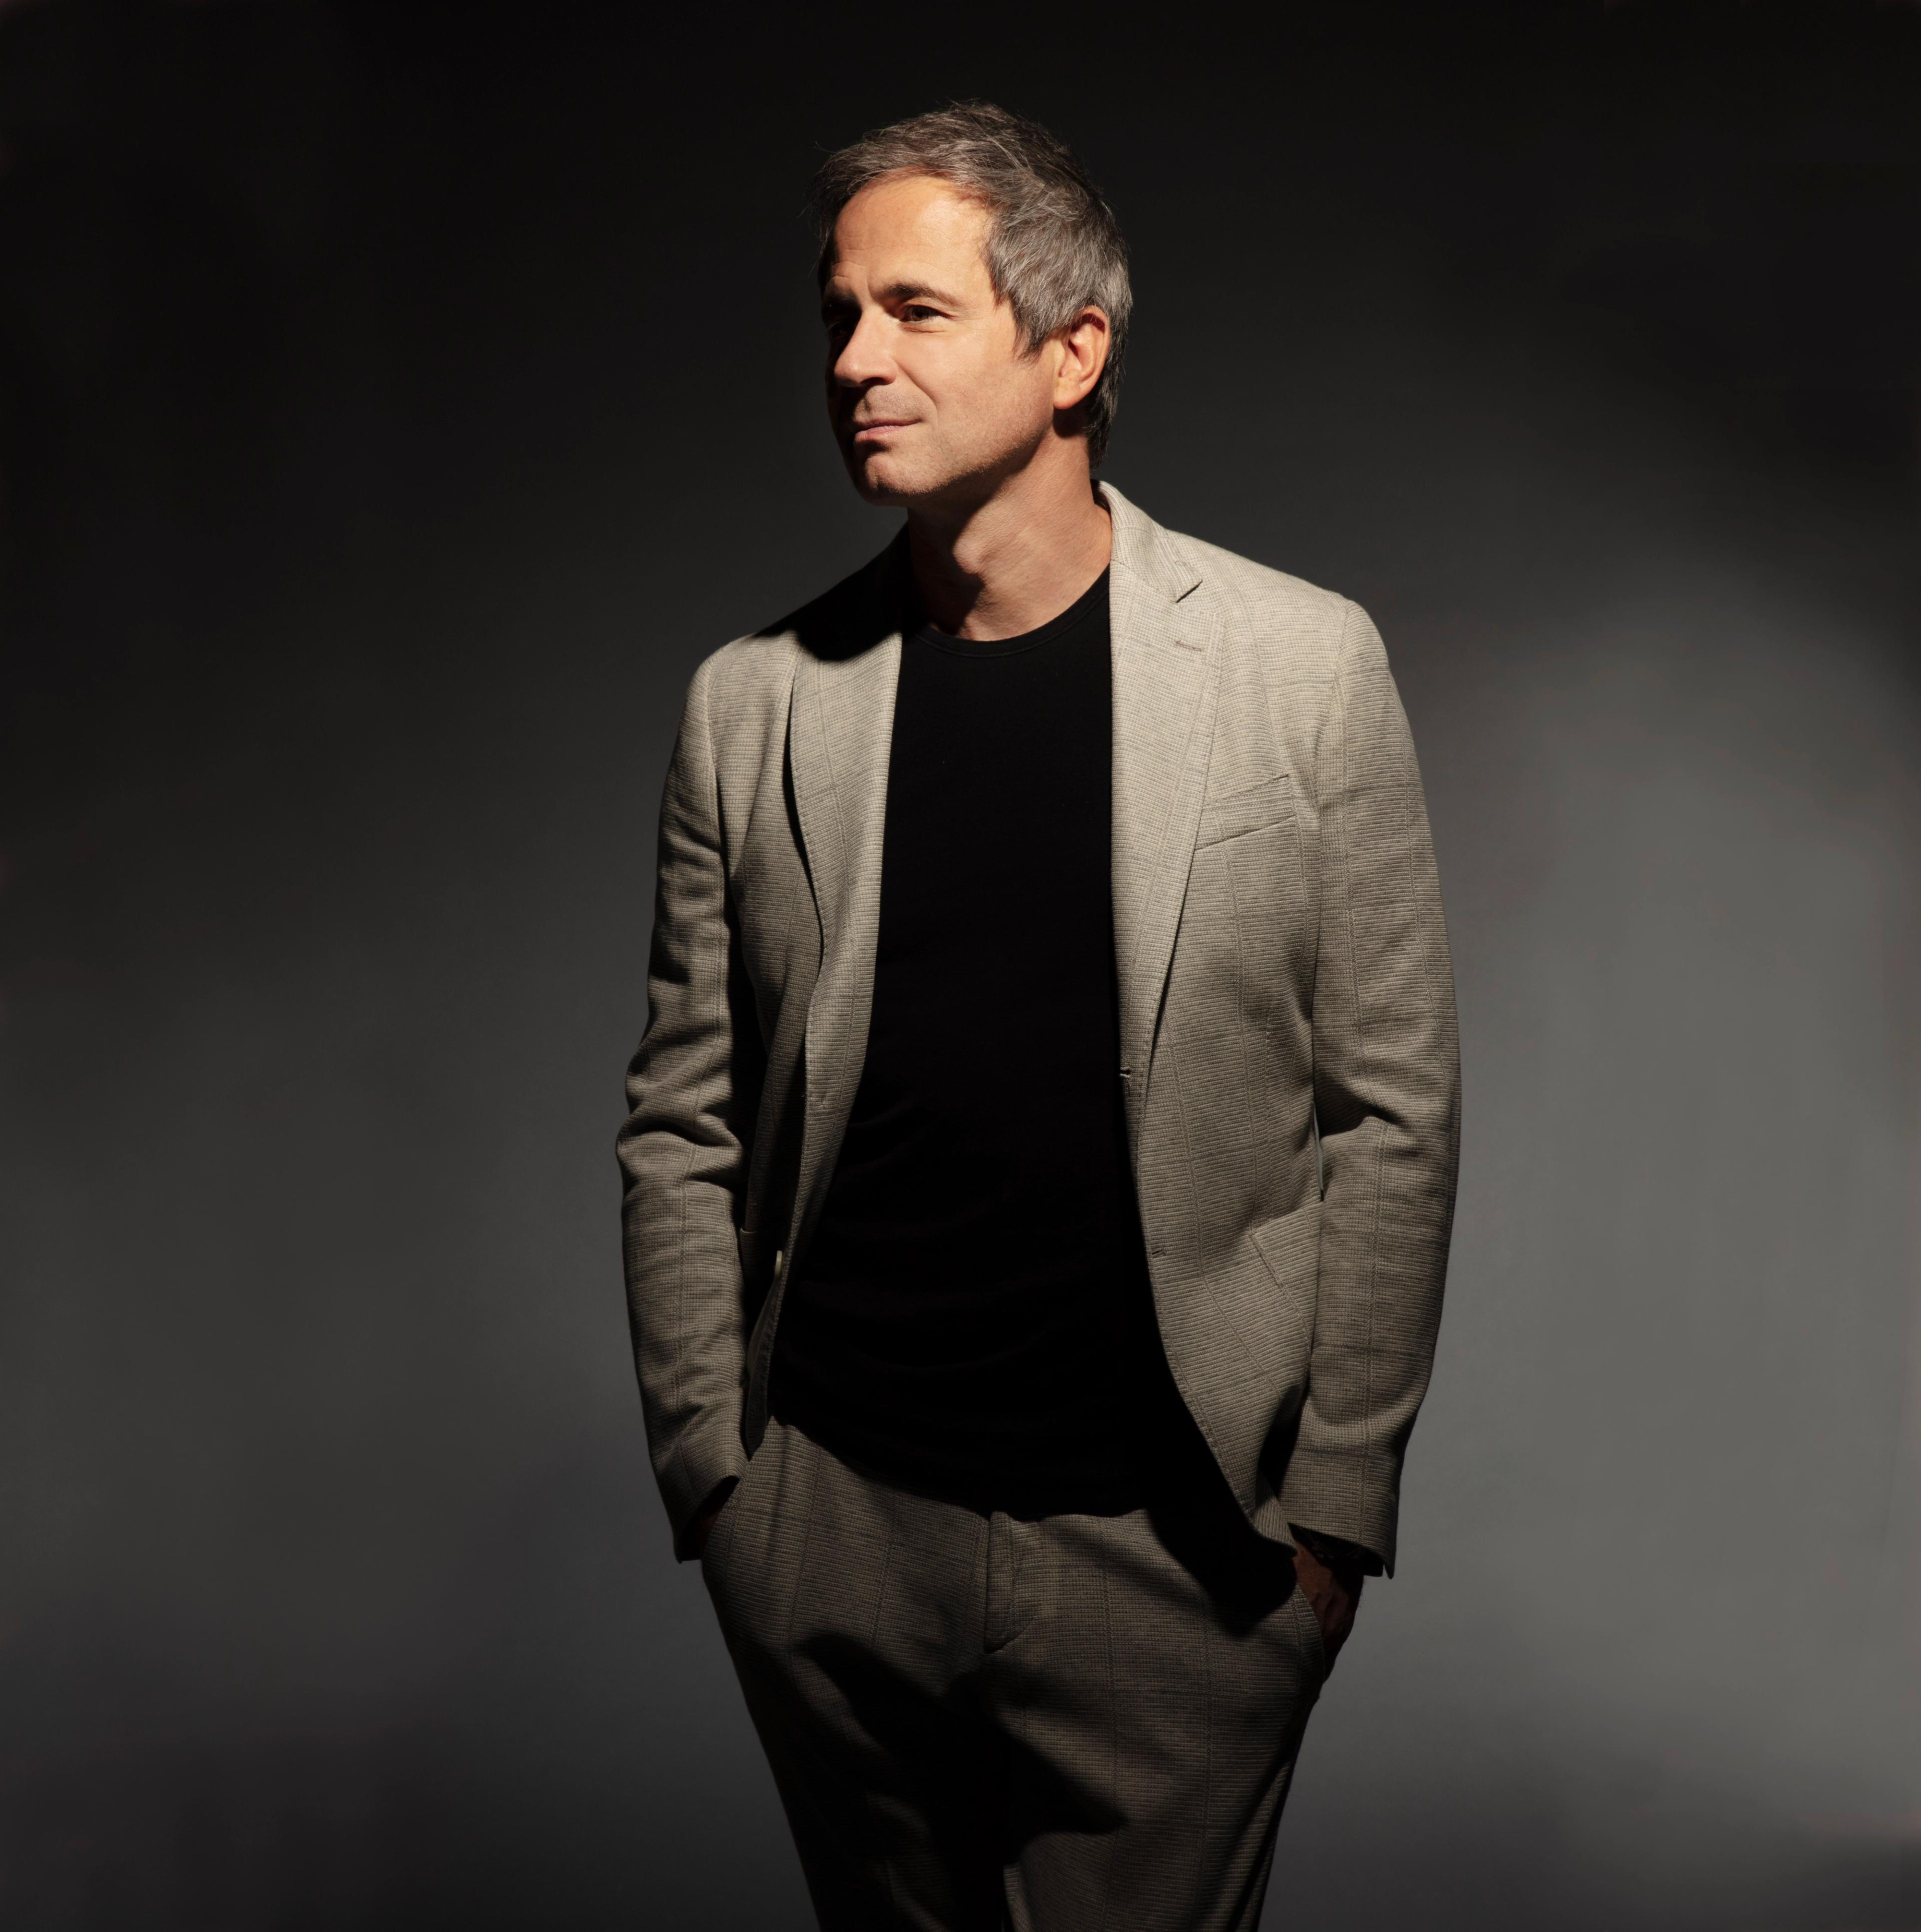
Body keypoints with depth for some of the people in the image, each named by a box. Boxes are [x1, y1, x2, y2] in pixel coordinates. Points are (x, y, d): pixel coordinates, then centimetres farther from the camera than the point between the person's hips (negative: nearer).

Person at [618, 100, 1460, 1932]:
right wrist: (709, 1474, 2)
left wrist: (1336, 1500, -3)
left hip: (1171, 1548, -2)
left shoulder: (1305, 667, -4)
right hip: (830, 1537, 3)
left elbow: (1392, 1114, -2)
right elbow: (681, 1129, 5)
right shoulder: (751, 701, 1)